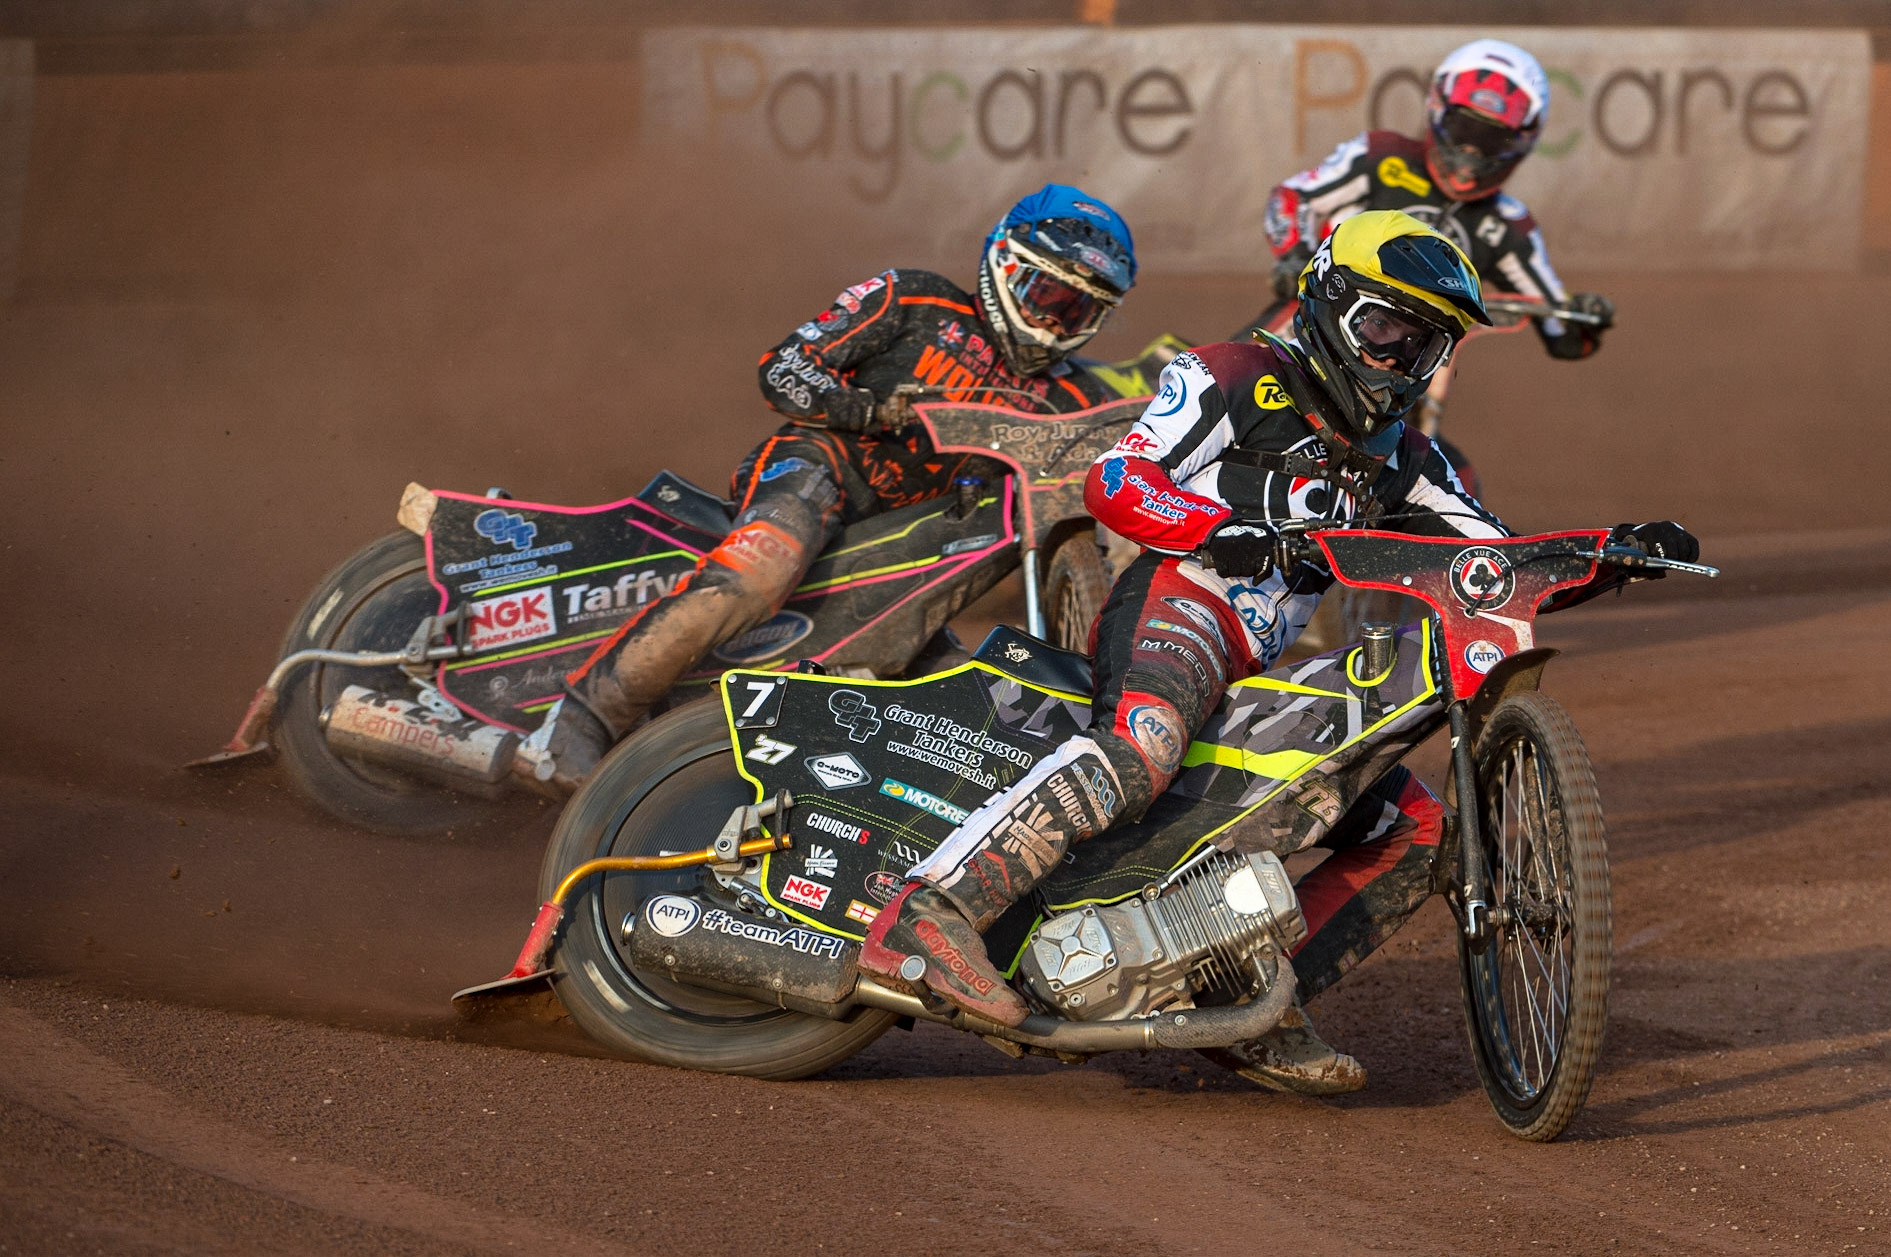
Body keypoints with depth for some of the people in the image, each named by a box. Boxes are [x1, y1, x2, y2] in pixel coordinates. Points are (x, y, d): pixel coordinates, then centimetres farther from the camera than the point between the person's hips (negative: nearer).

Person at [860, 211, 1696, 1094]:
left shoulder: (1398, 461, 25)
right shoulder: (1233, 380, 5)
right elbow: (1113, 485, -5)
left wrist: (1612, 558, 2)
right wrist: (1232, 532, -21)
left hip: (1255, 677, 8)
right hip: (1174, 601, -8)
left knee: (1416, 831, 4)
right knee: (1143, 746, -40)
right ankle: (926, 915, -50)